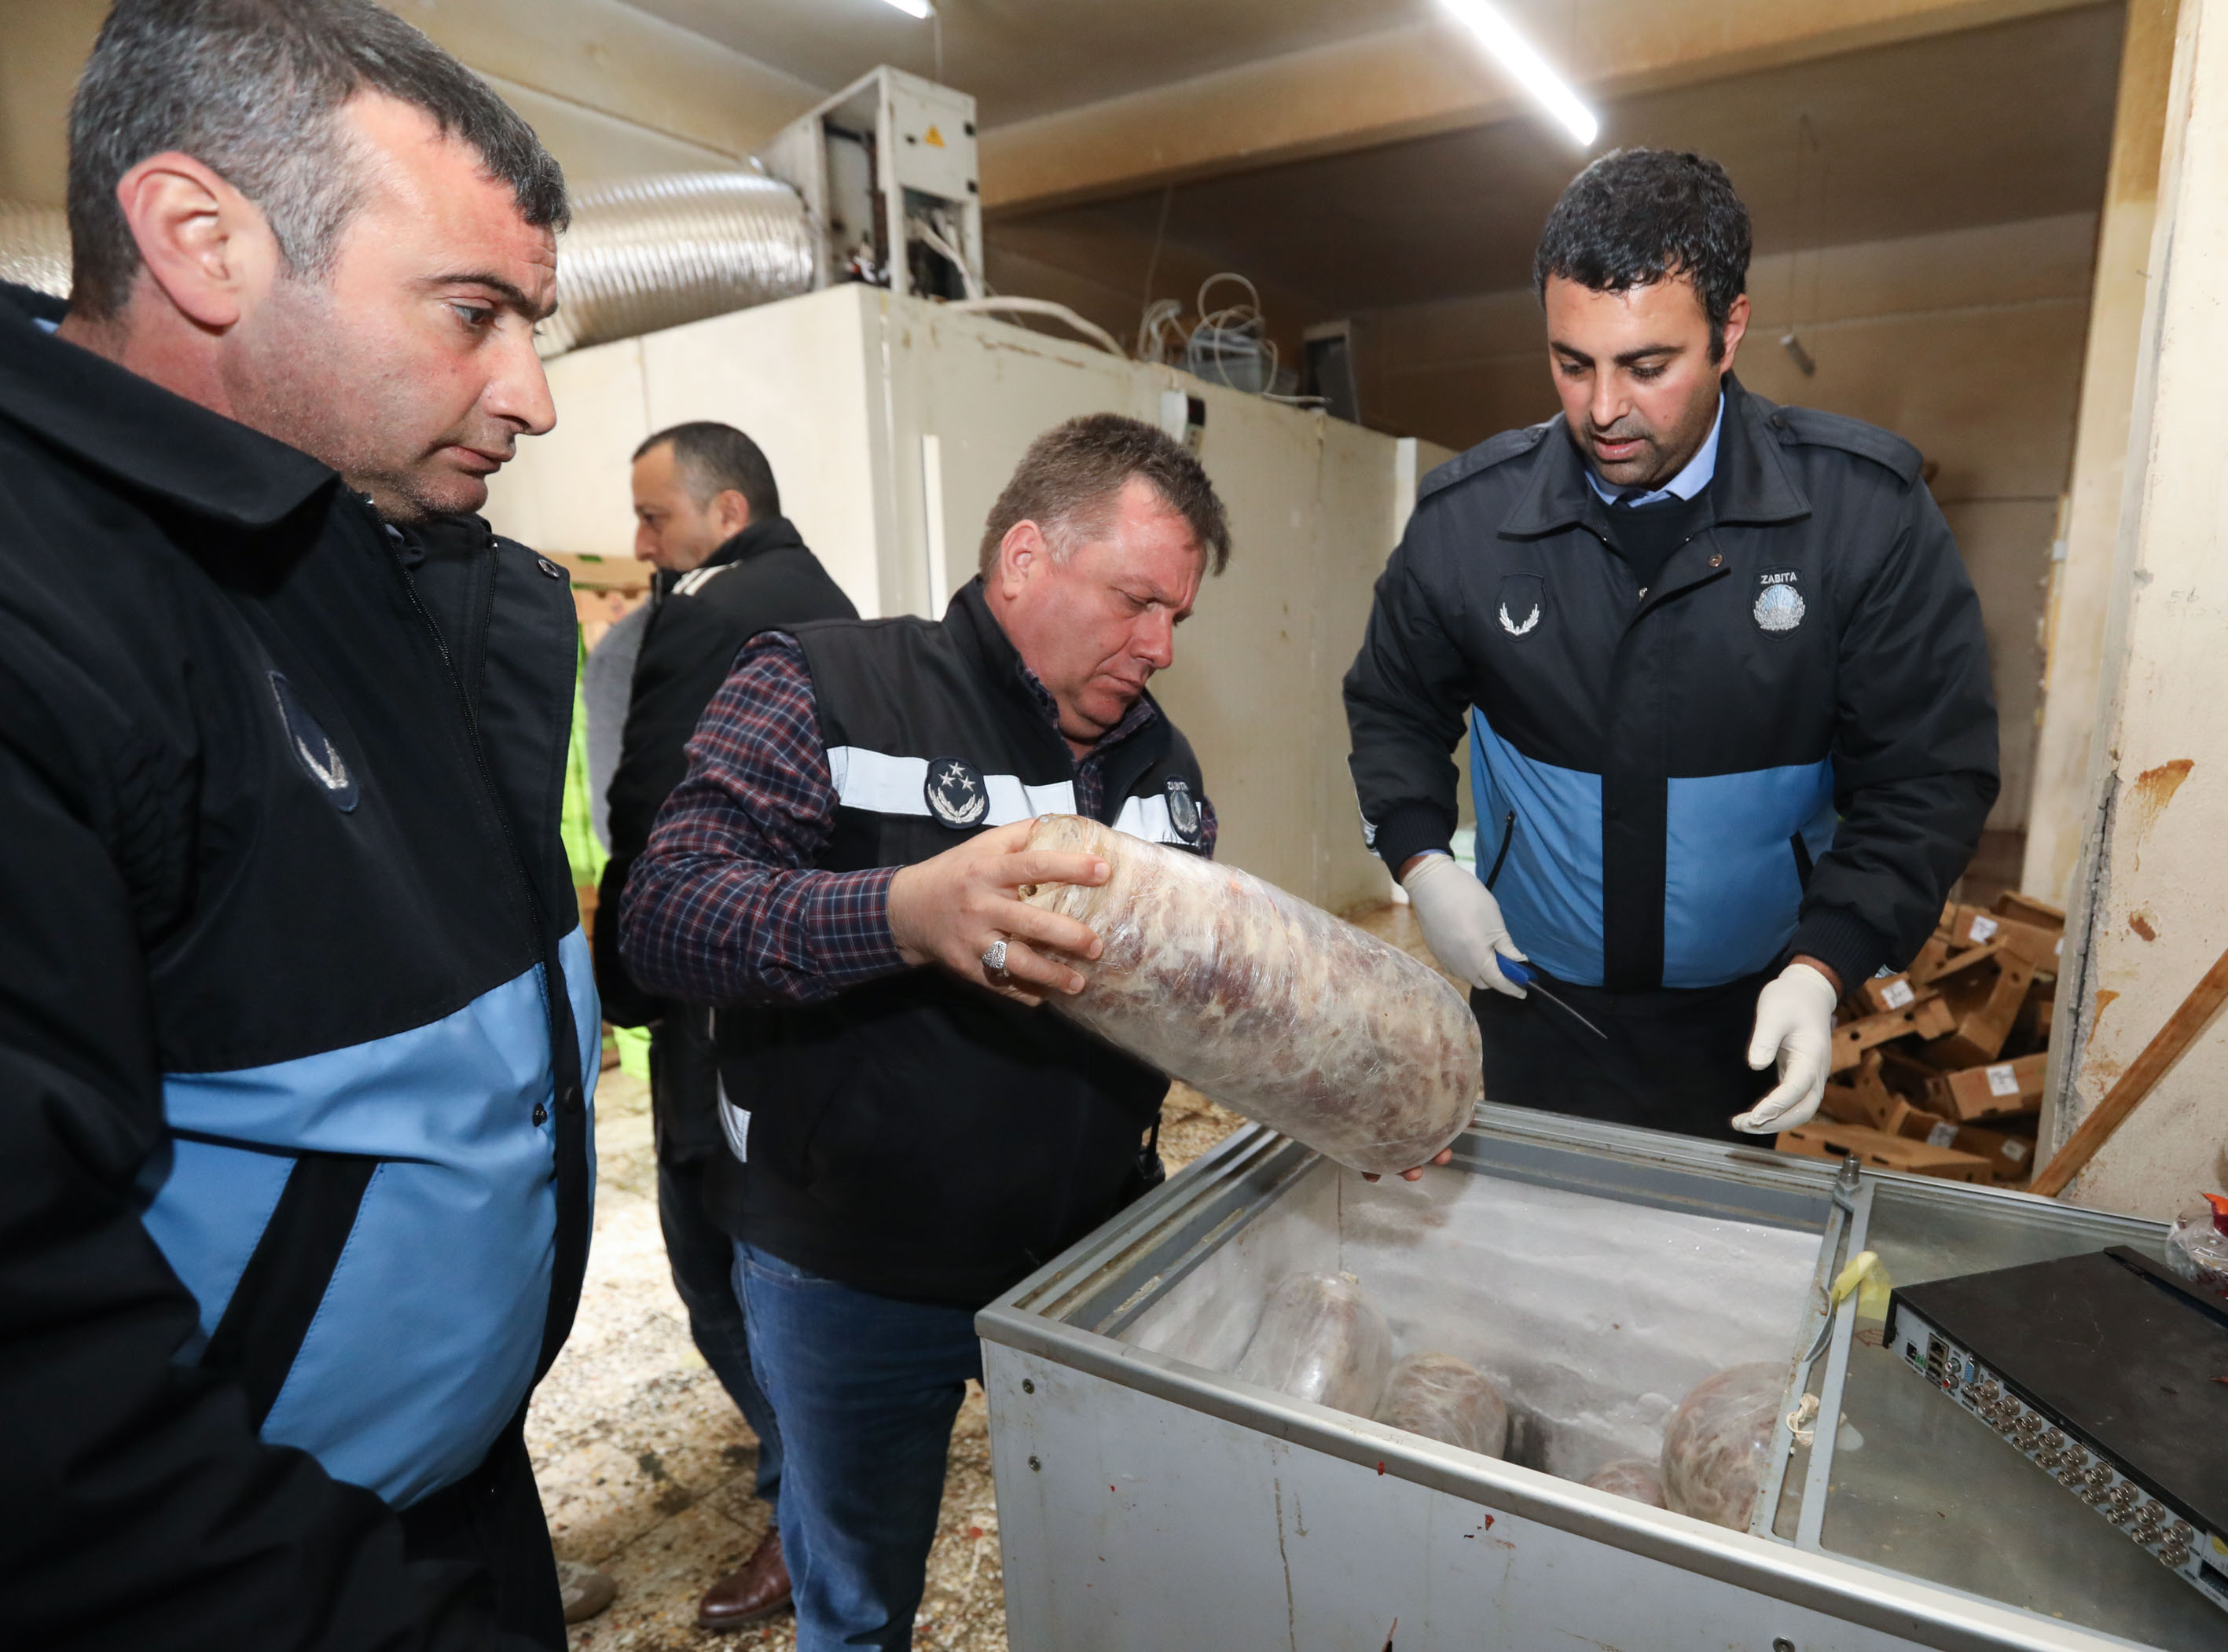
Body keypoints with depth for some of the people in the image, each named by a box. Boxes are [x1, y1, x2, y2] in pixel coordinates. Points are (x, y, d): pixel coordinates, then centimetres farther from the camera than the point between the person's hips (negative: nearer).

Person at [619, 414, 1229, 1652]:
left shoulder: (1158, 759, 5)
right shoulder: (827, 688, -13)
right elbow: (664, 912, -23)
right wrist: (903, 912, -40)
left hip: (1096, 1252, 4)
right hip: (851, 1274, -3)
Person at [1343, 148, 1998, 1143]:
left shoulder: (1865, 511, -13)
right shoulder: (1467, 517, -10)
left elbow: (1928, 776, -9)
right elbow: (1394, 709, 4)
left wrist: (1825, 963, -21)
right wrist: (1422, 859, -11)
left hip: (1750, 1018, 0)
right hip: (1535, 1008, 1)